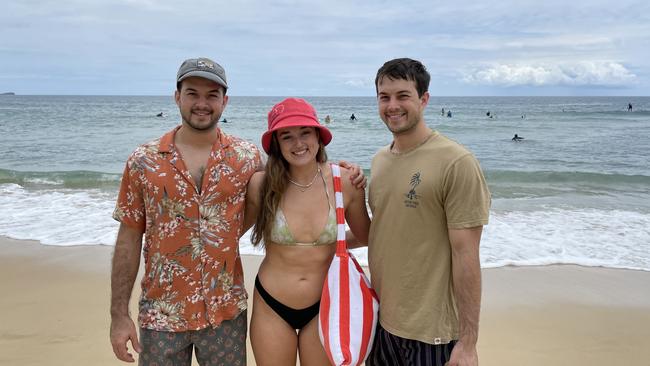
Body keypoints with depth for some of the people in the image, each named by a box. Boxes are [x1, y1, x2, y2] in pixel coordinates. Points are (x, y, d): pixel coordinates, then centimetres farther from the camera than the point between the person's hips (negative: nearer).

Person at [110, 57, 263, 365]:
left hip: (227, 313, 1)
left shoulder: (247, 157, -4)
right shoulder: (143, 161, -4)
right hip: (161, 315, 0)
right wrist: (119, 314, -2)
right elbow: (129, 239, -1)